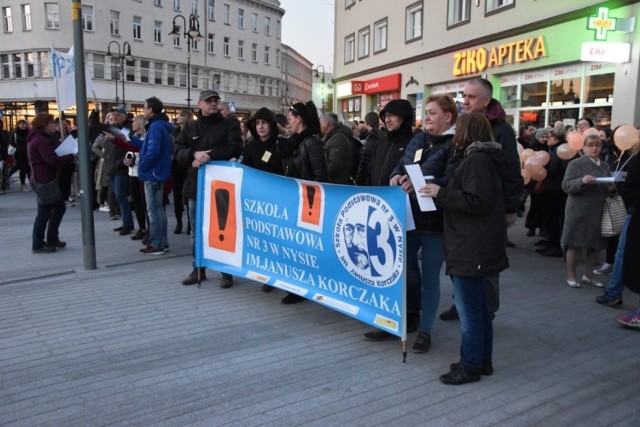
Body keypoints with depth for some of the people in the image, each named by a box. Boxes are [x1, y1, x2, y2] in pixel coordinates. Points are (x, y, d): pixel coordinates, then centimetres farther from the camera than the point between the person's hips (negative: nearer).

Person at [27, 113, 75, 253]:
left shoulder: (38, 138, 16)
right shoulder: (41, 140, -17)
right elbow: (52, 160, -24)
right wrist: (72, 157, -21)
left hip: (46, 180, 11)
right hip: (44, 181, -11)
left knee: (59, 207, 16)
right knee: (45, 212, -2)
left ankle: (52, 239, 24)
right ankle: (38, 245, 8)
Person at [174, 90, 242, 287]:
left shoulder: (229, 124, 3)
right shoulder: (190, 127, 13)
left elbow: (235, 148, -11)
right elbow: (177, 150, 5)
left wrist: (210, 155, -20)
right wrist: (194, 154, -14)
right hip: (195, 185, 4)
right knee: (197, 232, 12)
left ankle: (227, 272, 11)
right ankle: (198, 269, 25)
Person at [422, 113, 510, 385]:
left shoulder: (476, 160, -14)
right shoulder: (482, 158, 17)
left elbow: (477, 201, -23)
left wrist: (441, 194, -17)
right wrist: (442, 191, 10)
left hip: (472, 248, -11)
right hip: (476, 246, 11)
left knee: (468, 308, -3)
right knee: (478, 306, 16)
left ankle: (470, 366, 7)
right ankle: (483, 360, 27)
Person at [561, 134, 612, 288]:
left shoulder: (605, 166, 13)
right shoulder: (575, 164, -4)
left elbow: (608, 188, 21)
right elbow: (566, 186, -12)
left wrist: (612, 187, -2)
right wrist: (582, 181, -28)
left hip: (599, 212, 6)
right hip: (579, 211, -5)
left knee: (596, 245, 10)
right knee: (575, 244, 2)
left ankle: (588, 275, 25)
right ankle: (571, 276, 16)